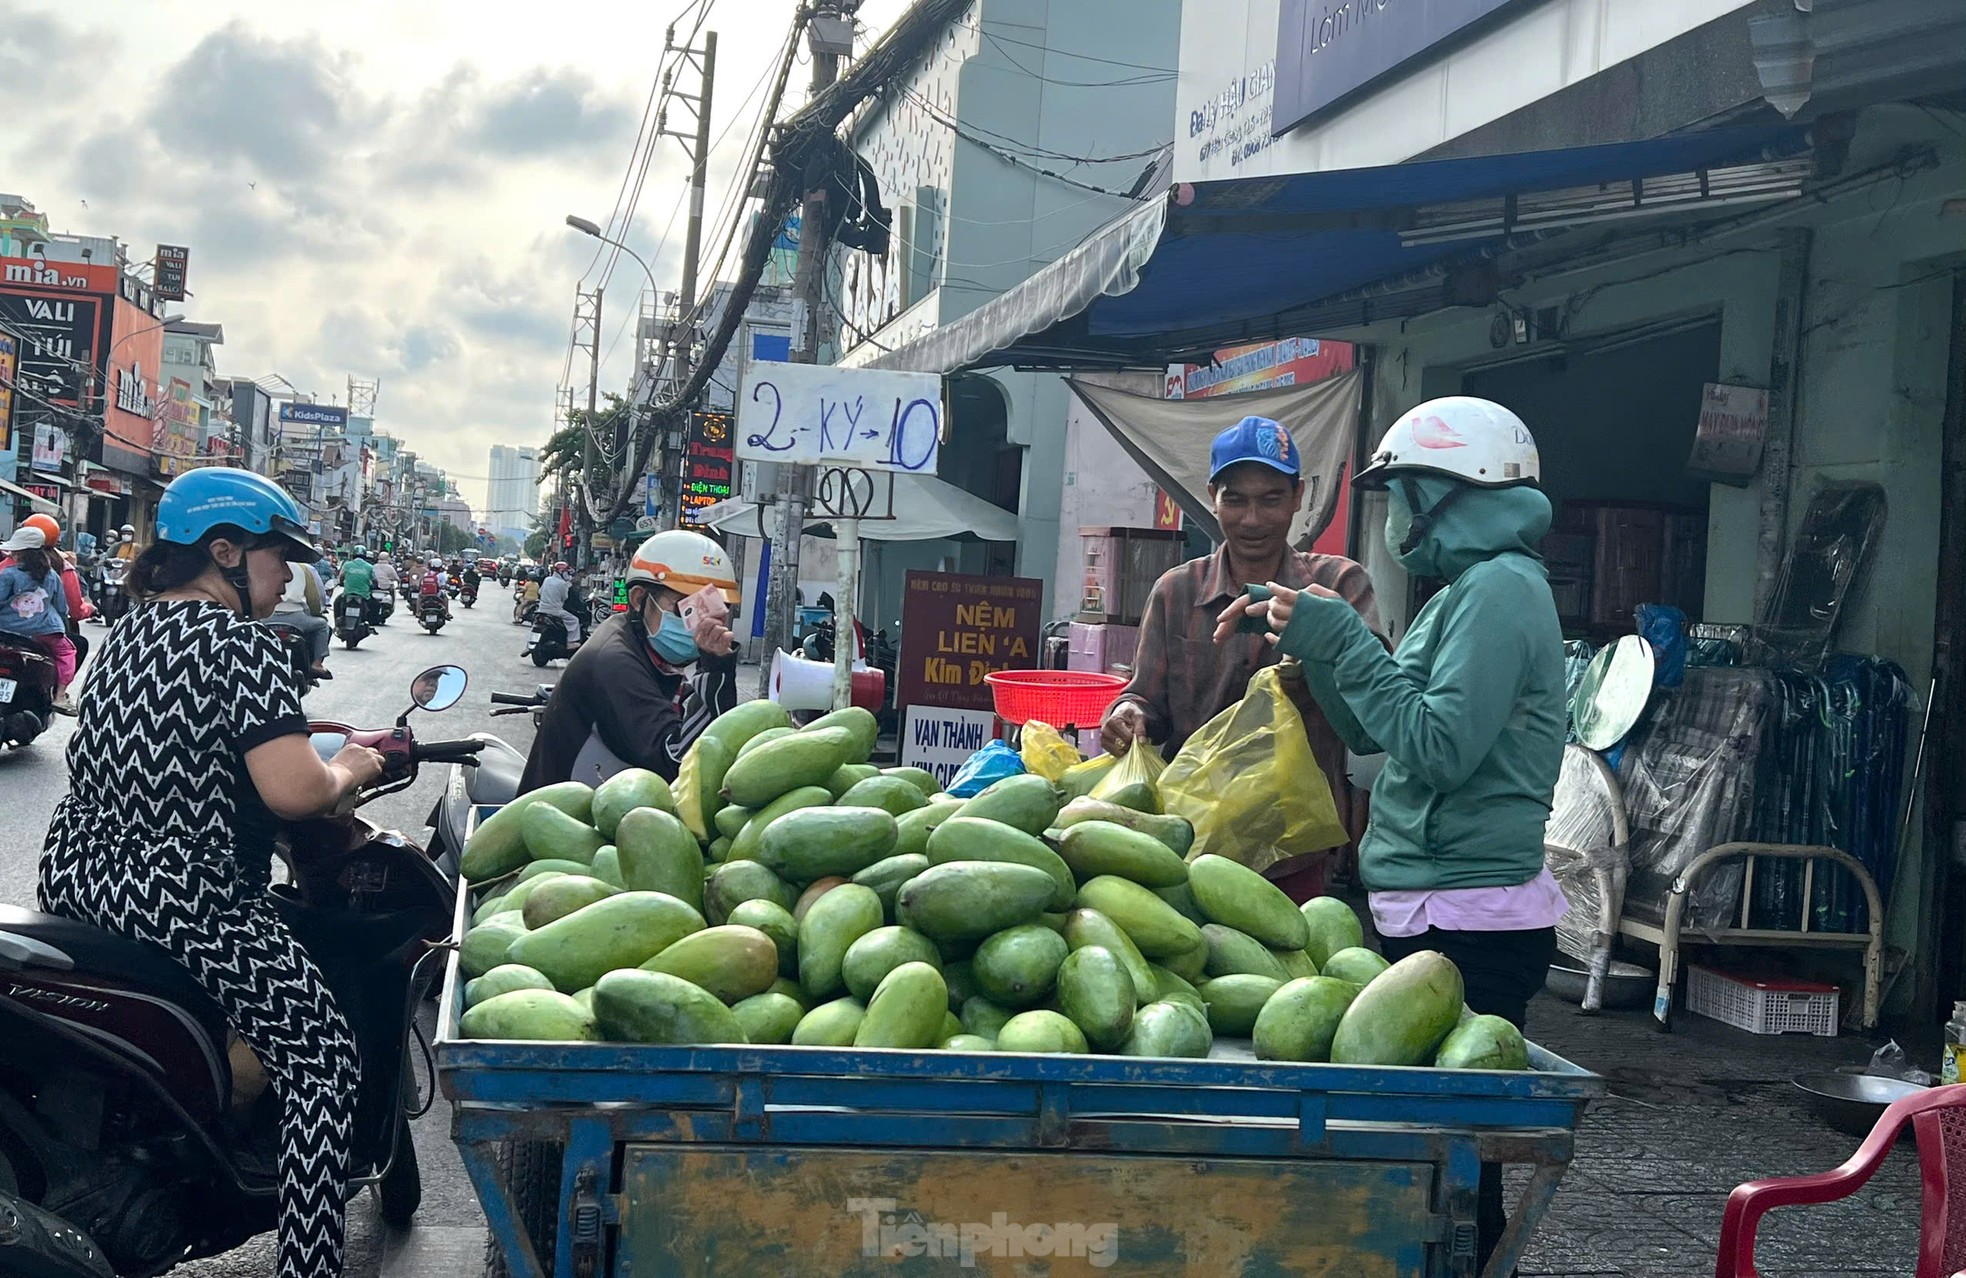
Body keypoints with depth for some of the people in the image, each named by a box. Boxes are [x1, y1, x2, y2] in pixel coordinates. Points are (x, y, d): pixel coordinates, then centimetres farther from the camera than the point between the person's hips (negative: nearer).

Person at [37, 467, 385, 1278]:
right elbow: (293, 790, -24)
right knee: (322, 1060, -2)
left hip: (77, 872, 9)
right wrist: (347, 769, -4)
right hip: (179, 898, -9)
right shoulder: (240, 642, -14)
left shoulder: (128, 630, 12)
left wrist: (295, 736, 27)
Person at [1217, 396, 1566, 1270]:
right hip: (1436, 911, 10)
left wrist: (1343, 640, -15)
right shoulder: (1471, 587, 18)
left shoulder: (1500, 588, -12)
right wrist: (1311, 643, 8)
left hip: (1468, 925, -10)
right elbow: (1371, 733, 20)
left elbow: (1438, 748, -21)